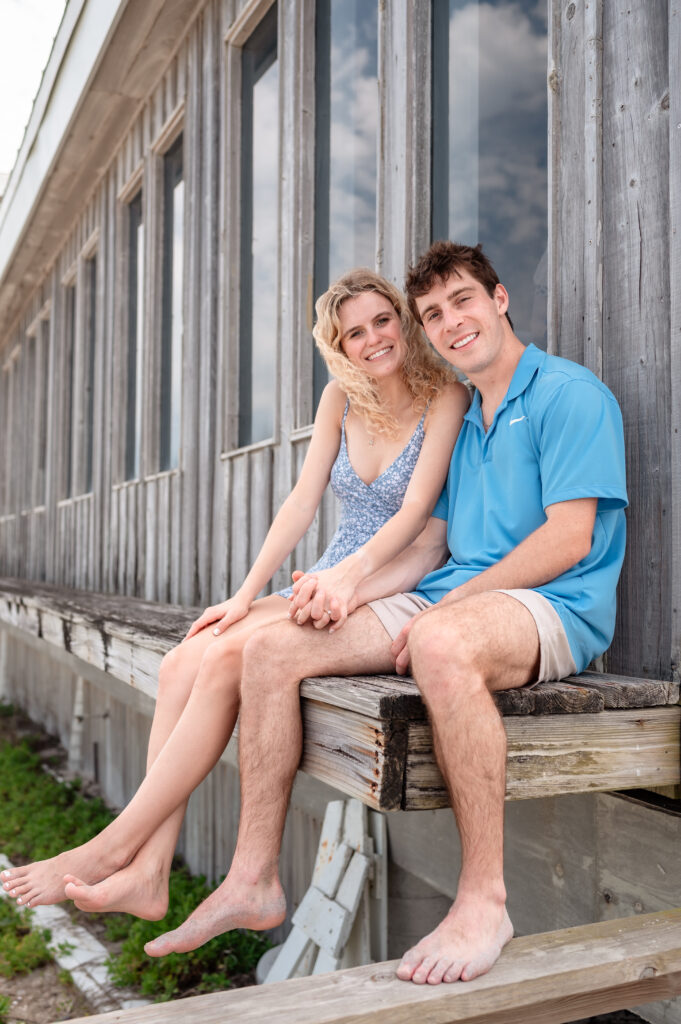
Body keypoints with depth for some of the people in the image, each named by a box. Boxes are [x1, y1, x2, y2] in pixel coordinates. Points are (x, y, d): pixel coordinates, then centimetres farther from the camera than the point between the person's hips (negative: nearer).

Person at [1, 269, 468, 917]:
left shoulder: (444, 396, -4)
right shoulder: (341, 399, 12)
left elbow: (415, 509, -14)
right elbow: (303, 501, 6)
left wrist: (351, 572, -31)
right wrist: (247, 593, -5)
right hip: (329, 584, 6)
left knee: (228, 656, -27)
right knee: (183, 663, -17)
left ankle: (113, 847, -18)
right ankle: (148, 872, -19)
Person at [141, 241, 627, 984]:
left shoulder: (568, 393, -3)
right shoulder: (461, 422, 23)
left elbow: (569, 540, -14)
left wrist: (444, 604, -14)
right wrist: (346, 590, 2)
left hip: (553, 608, -8)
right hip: (447, 604, 8)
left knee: (442, 642, -43)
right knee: (271, 648, -7)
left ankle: (483, 898, -26)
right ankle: (253, 879, -1)